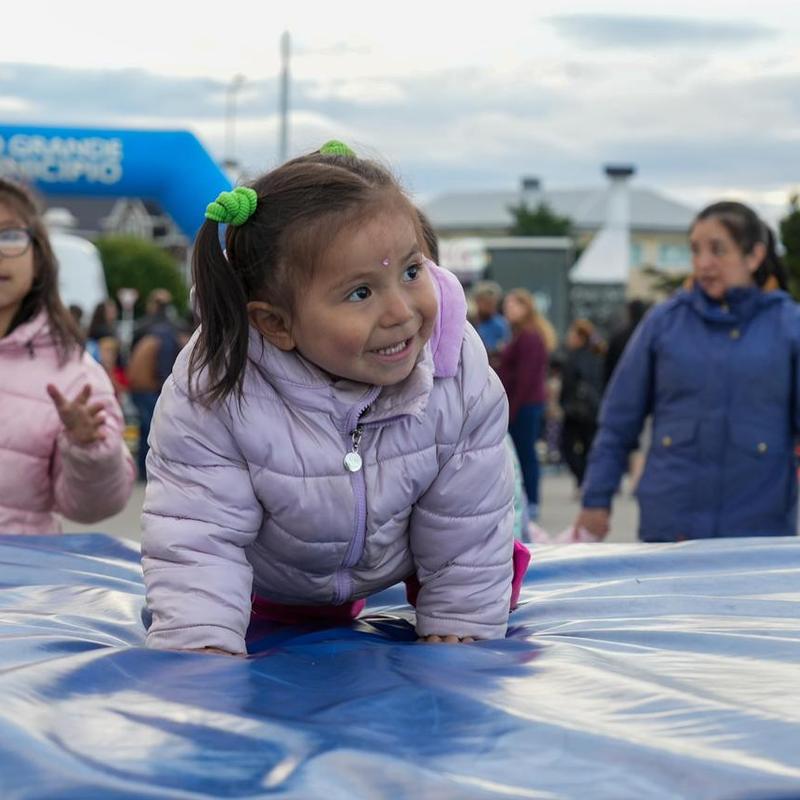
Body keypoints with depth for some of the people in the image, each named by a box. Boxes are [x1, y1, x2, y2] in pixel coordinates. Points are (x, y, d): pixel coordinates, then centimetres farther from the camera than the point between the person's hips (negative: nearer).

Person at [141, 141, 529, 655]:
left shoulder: (463, 379, -33)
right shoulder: (211, 392, -39)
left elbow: (467, 537, -22)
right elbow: (197, 538, -33)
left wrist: (455, 640, -16)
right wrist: (204, 647, -41)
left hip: (401, 552, 1)